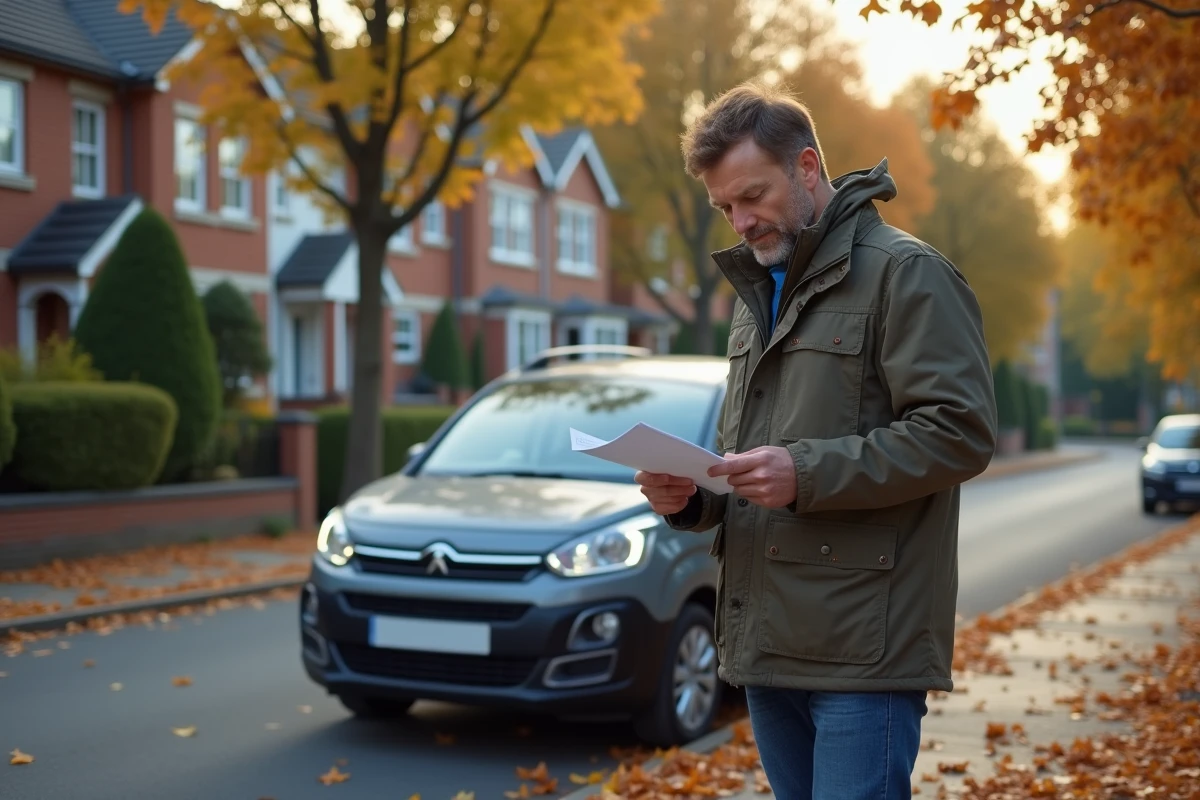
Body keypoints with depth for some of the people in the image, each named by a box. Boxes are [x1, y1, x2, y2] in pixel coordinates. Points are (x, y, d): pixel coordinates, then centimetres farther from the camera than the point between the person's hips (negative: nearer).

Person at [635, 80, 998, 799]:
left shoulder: (906, 273, -6)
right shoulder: (758, 294, 20)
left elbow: (961, 432, -15)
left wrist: (808, 473, -21)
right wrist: (691, 496, 4)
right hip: (767, 643, 8)